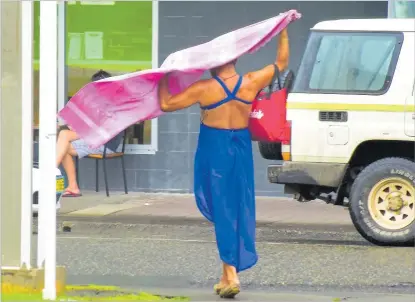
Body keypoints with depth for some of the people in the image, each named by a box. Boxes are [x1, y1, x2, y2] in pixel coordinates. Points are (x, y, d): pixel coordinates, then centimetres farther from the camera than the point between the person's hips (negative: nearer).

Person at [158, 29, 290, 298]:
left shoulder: (204, 89, -15)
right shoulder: (251, 83, -6)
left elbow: (166, 104, -9)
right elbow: (281, 63, 9)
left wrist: (164, 80, 8)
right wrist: (284, 32, 19)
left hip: (214, 152, -3)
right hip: (240, 151, 3)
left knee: (221, 208, -1)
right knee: (239, 209, 11)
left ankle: (231, 273, -9)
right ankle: (229, 274, 17)